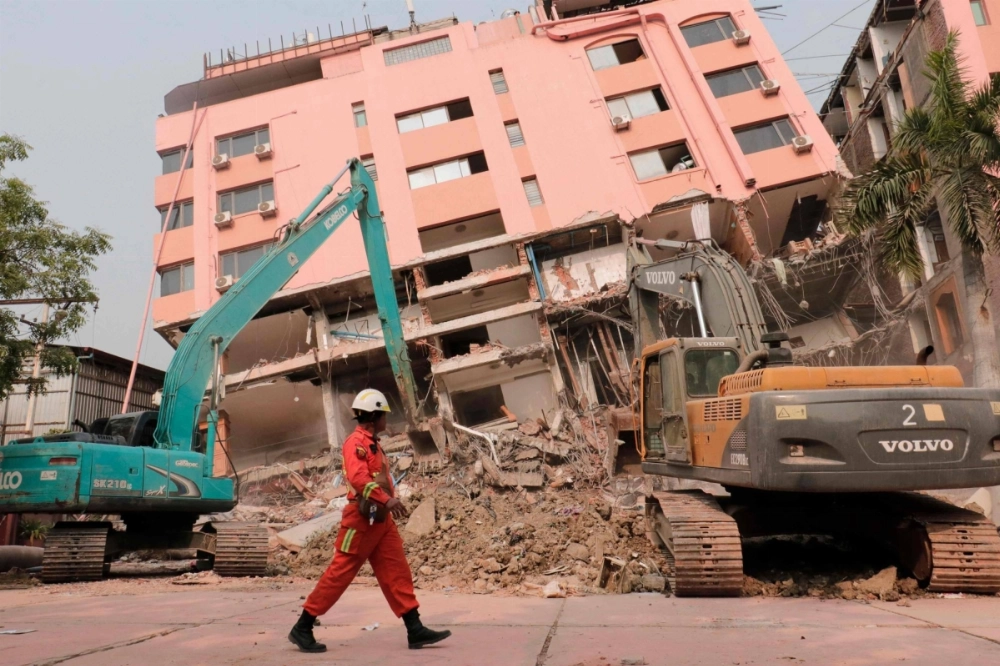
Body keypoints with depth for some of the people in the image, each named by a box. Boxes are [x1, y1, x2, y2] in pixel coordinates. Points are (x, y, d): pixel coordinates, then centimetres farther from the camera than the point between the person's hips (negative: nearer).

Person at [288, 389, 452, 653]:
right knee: (339, 574, -1)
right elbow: (358, 478, -30)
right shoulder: (355, 442, -14)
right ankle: (302, 628, 11)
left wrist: (391, 500, 18)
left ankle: (415, 630, 6)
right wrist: (386, 500, -39)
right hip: (361, 519, -9)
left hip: (381, 519, 9)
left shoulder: (373, 444, 17)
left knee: (398, 572, 5)